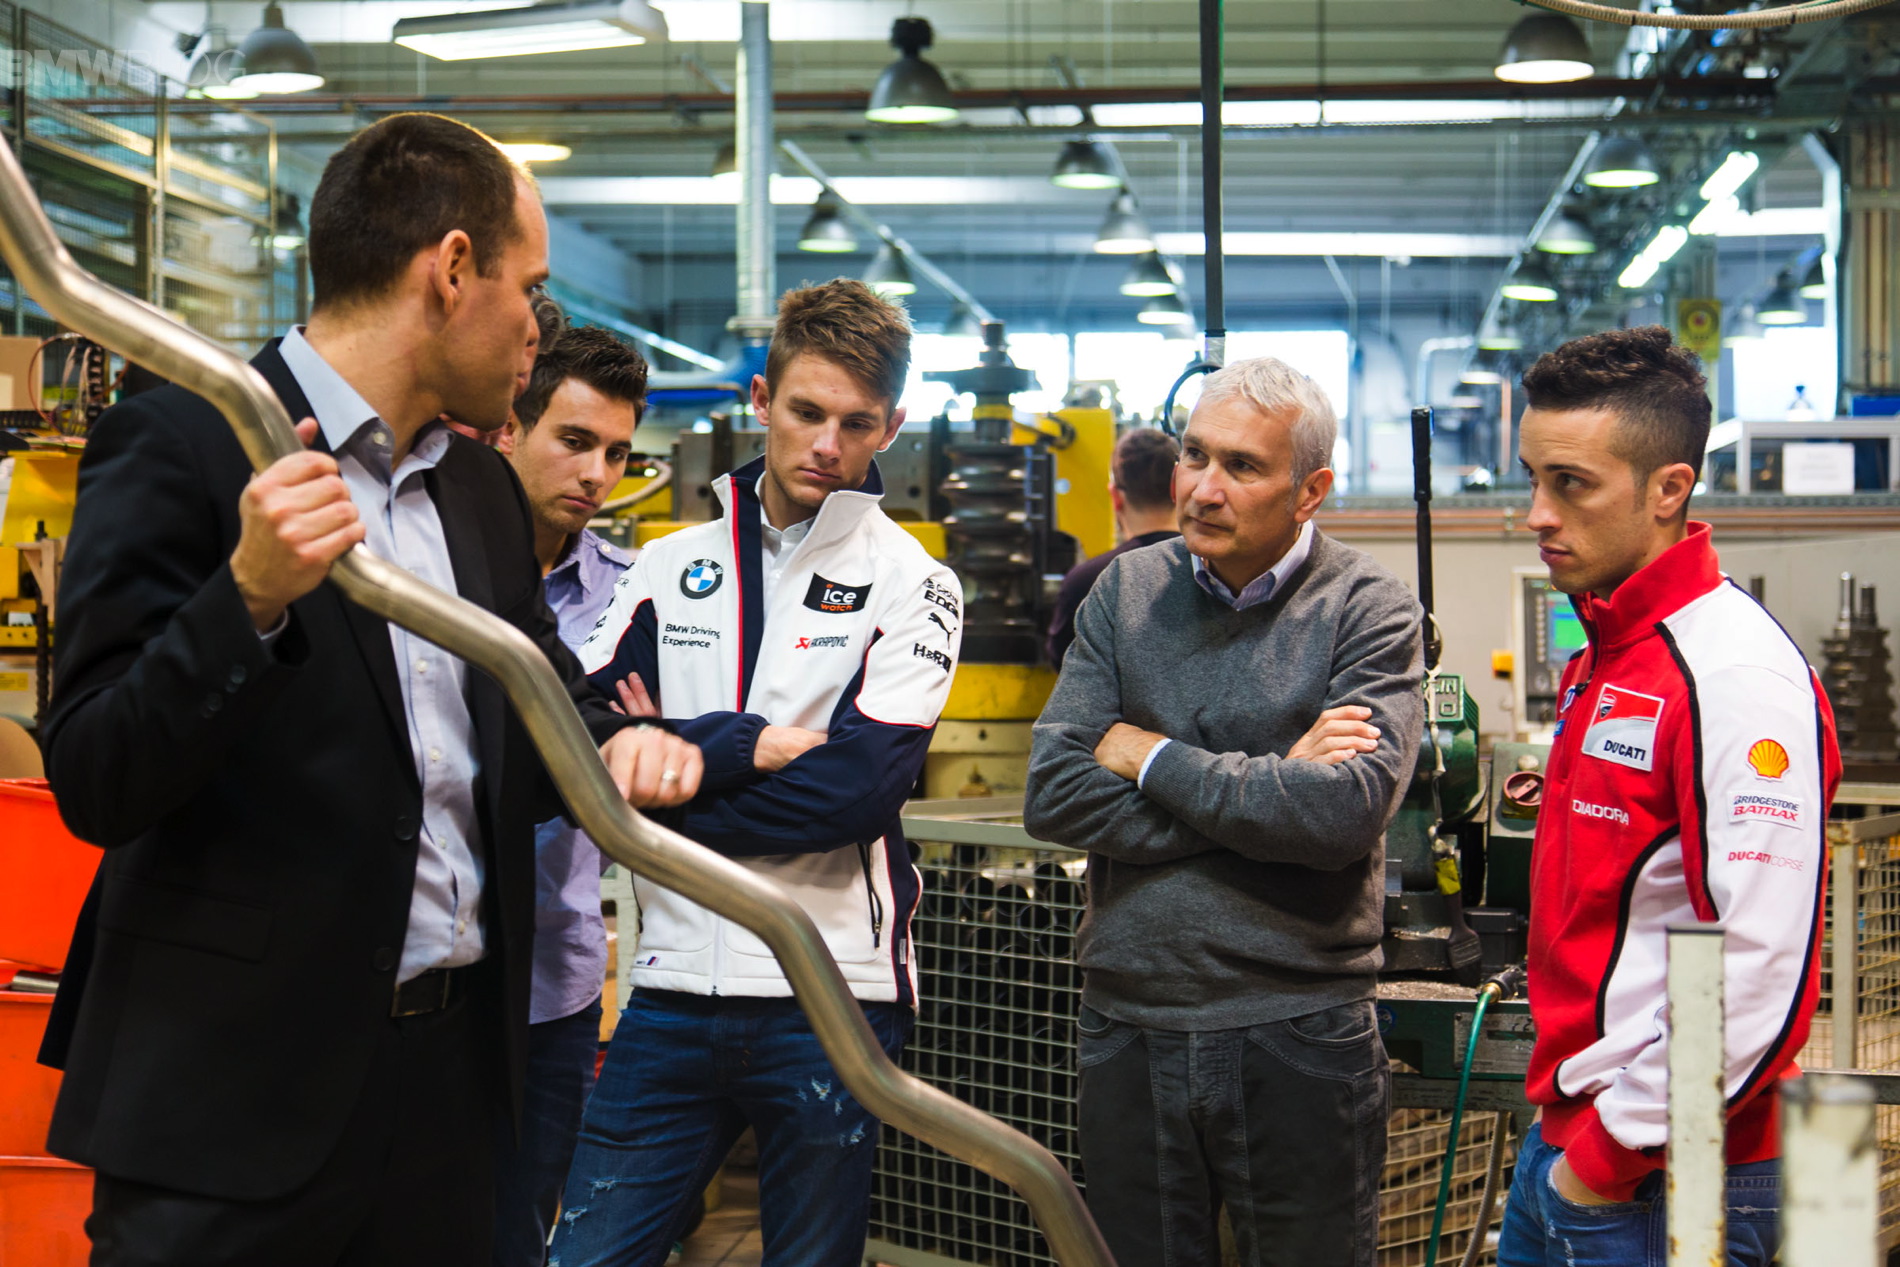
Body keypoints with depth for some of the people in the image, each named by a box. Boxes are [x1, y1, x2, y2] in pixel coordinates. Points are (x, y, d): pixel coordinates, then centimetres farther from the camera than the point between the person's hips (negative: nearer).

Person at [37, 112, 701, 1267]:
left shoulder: (484, 490, 13)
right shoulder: (180, 446, -9)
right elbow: (93, 786, -13)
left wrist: (623, 742, -4)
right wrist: (250, 599, -28)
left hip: (456, 1066, 7)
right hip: (240, 1086, -7)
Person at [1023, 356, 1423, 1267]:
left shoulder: (1371, 611, -5)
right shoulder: (1126, 593, 5)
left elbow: (1343, 813, -21)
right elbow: (1051, 797, -7)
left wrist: (1152, 759, -10)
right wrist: (1268, 786, -13)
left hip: (1297, 1040, -3)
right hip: (1126, 1029, 3)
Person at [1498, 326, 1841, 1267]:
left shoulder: (1738, 675, -18)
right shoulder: (1605, 658, 12)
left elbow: (1763, 976, -24)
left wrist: (1617, 1153, -18)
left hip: (1665, 1187, -8)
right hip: (1563, 1139, 9)